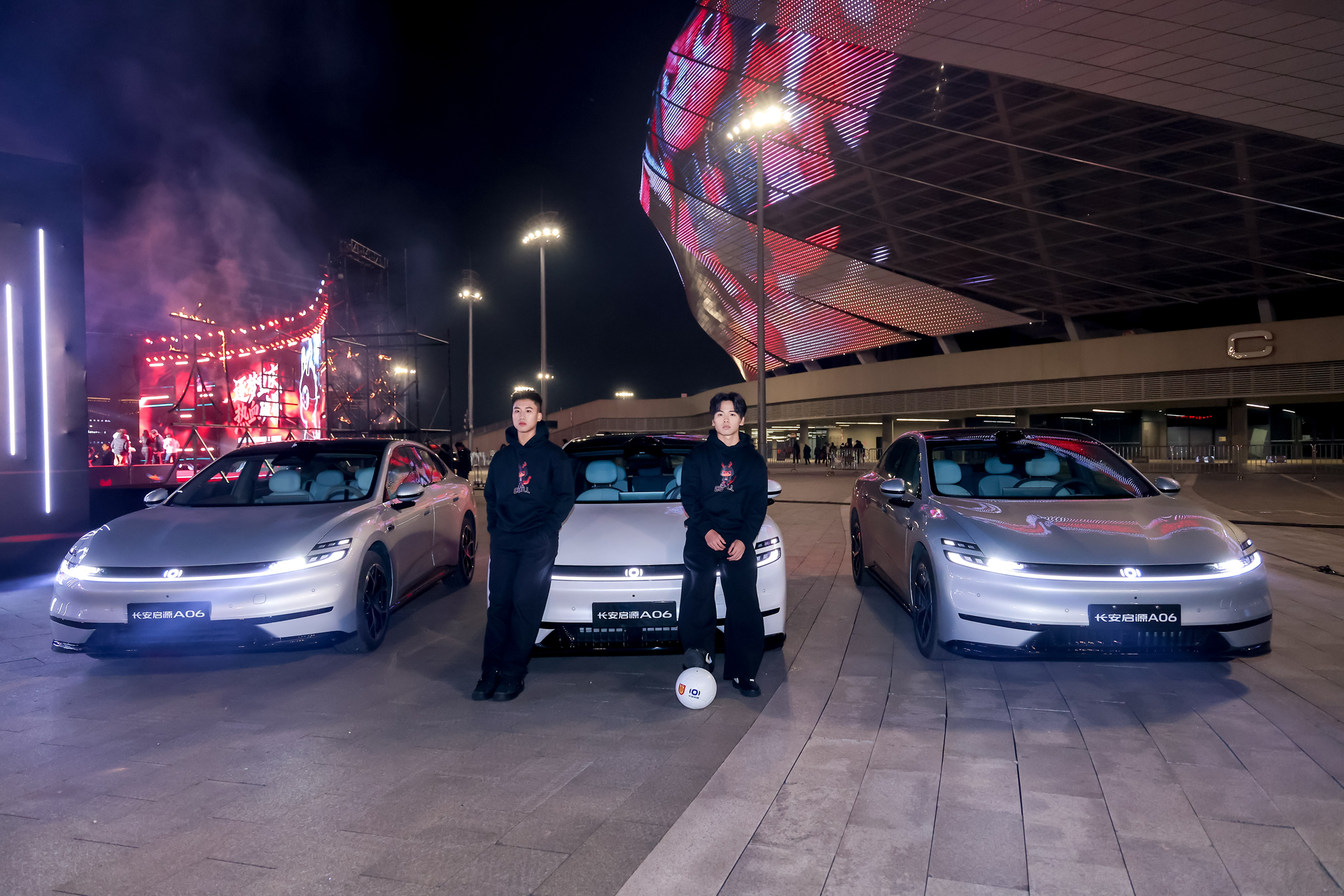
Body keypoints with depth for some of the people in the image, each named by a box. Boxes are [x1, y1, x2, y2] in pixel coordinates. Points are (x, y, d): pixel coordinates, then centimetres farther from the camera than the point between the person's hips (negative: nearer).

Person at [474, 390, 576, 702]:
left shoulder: (553, 454, 3)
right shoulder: (502, 456, 16)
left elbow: (565, 496, 0)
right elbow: (490, 496, 22)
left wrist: (547, 529, -9)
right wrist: (493, 527, 9)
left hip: (538, 543, -4)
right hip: (504, 542, 4)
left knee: (525, 605, -6)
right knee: (498, 604, 2)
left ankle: (512, 673, -1)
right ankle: (490, 672, 5)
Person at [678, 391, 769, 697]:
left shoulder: (753, 460, 11)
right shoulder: (698, 455, 9)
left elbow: (758, 504, 7)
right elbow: (688, 495, 3)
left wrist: (744, 538, -7)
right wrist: (706, 530, -11)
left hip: (739, 540, 1)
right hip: (702, 537, 0)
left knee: (744, 608, -3)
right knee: (697, 604, -5)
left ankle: (743, 672, 3)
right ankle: (699, 659, 4)